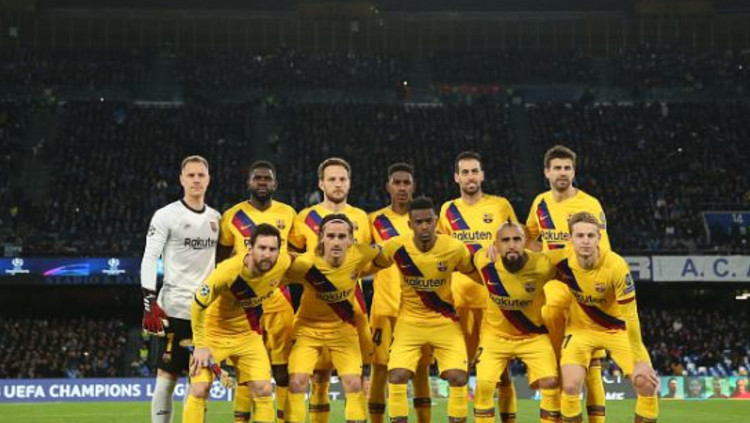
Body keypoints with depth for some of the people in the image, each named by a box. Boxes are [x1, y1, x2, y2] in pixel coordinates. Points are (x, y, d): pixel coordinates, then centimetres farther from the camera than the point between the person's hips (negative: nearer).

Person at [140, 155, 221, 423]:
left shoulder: (216, 218, 14)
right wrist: (150, 303, -17)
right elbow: (149, 259, -8)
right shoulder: (166, 216, -3)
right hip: (175, 308, -5)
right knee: (167, 376, -4)